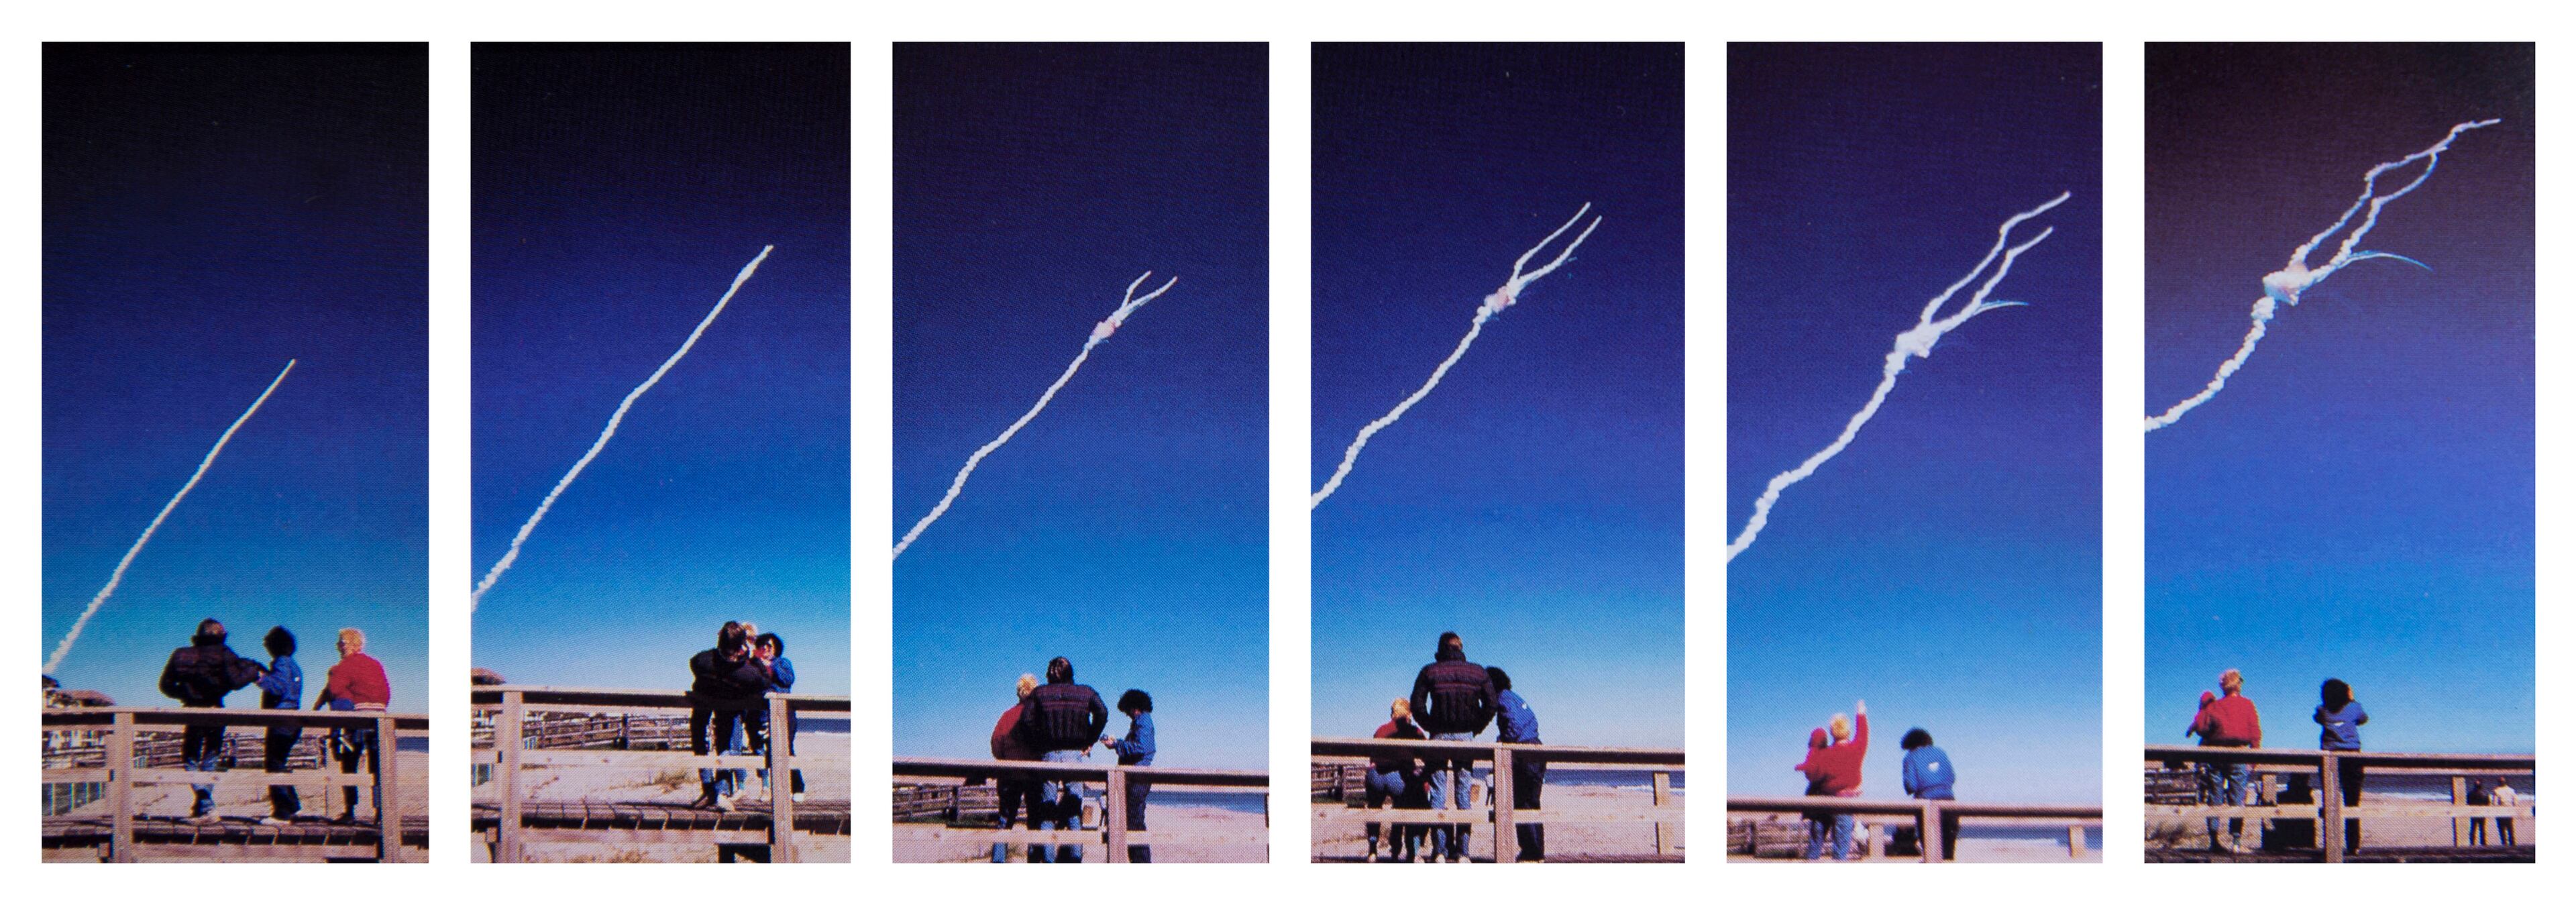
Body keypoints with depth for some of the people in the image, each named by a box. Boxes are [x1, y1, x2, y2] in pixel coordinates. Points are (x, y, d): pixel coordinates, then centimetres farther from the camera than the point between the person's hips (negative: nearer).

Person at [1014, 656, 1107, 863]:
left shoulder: (1039, 693, 8)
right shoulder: (1085, 693, 9)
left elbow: (1027, 720, -6)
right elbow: (1102, 713, -7)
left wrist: (1035, 747, 2)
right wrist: (1089, 742, -1)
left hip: (1048, 754, 0)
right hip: (1076, 754, 0)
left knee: (1047, 811, 2)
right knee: (1074, 812, 3)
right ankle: (1074, 859, -4)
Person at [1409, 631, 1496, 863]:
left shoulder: (1429, 672, 3)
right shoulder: (1478, 672, 7)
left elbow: (1417, 705, -4)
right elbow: (1490, 705, 1)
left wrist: (1431, 727, 5)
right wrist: (1475, 729, 8)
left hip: (1439, 737, -1)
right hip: (1466, 738, 1)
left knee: (1438, 793, 1)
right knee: (1464, 793, 5)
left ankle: (1439, 852, -5)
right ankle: (1462, 852, 0)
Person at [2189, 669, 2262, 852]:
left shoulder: (2213, 707, 8)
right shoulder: (2247, 704, 3)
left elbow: (2199, 727, -1)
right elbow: (2255, 732, -2)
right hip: (2238, 756, -2)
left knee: (2214, 798, 6)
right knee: (2237, 799, -1)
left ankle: (2214, 839, 5)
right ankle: (2236, 840, -7)